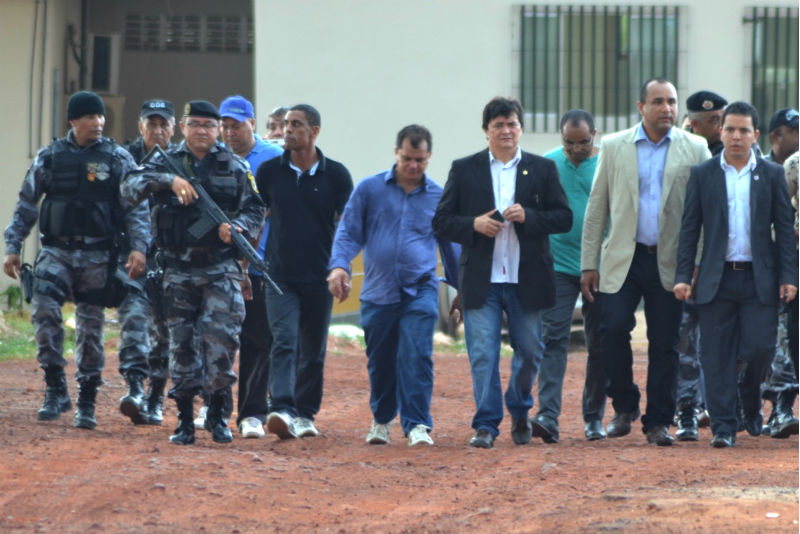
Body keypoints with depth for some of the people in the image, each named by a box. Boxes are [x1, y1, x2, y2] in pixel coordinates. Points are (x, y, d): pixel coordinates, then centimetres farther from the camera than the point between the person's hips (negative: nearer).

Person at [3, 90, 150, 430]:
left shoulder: (117, 159, 3)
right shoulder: (49, 157, 6)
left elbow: (136, 207, 1)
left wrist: (138, 247, -12)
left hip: (97, 255, 0)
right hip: (56, 250, 0)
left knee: (91, 326, 3)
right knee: (44, 309, -21)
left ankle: (87, 402, 13)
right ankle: (55, 388, -12)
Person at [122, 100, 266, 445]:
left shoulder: (234, 167, 7)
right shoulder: (167, 163, 7)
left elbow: (255, 210, 7)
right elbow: (130, 186, -9)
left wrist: (238, 227, -15)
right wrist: (170, 180, -24)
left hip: (221, 269, -1)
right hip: (178, 270, 1)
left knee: (221, 337, -13)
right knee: (182, 343, 3)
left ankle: (218, 413, 1)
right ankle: (185, 419, 11)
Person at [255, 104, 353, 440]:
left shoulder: (336, 175, 2)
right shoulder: (269, 171, 4)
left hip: (320, 277, 1)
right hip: (280, 276, -1)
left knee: (313, 351, 8)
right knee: (284, 343, -16)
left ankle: (305, 415, 19)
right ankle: (282, 410, -29)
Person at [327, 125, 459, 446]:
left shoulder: (438, 196, 8)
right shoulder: (369, 189, 5)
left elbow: (450, 245, 18)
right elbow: (349, 232, 5)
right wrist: (339, 265, -13)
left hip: (420, 291, -1)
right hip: (378, 293, 1)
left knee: (416, 356, -15)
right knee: (380, 362, 9)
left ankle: (417, 425, -13)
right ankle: (382, 420, 29)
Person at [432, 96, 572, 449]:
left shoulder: (543, 169, 7)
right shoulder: (464, 170, 6)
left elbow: (563, 218, 3)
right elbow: (441, 222, 5)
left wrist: (529, 217, -14)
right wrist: (474, 224, -13)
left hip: (527, 280, 1)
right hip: (481, 281, -1)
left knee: (529, 351, 9)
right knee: (482, 354, -6)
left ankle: (520, 413, 32)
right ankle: (486, 424, -2)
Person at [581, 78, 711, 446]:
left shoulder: (695, 149, 4)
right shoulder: (614, 147, 6)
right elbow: (596, 209, 7)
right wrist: (589, 264, 3)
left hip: (669, 261, 0)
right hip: (623, 259, 0)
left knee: (664, 343, 1)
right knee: (613, 329, -14)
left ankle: (658, 422, 11)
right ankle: (625, 406, 6)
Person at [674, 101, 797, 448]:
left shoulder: (772, 175, 7)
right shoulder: (702, 175, 6)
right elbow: (689, 229, 6)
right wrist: (683, 276, -2)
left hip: (759, 278, 0)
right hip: (716, 279, 0)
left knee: (759, 348, -6)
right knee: (718, 355, -3)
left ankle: (751, 399, 23)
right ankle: (723, 426, 2)